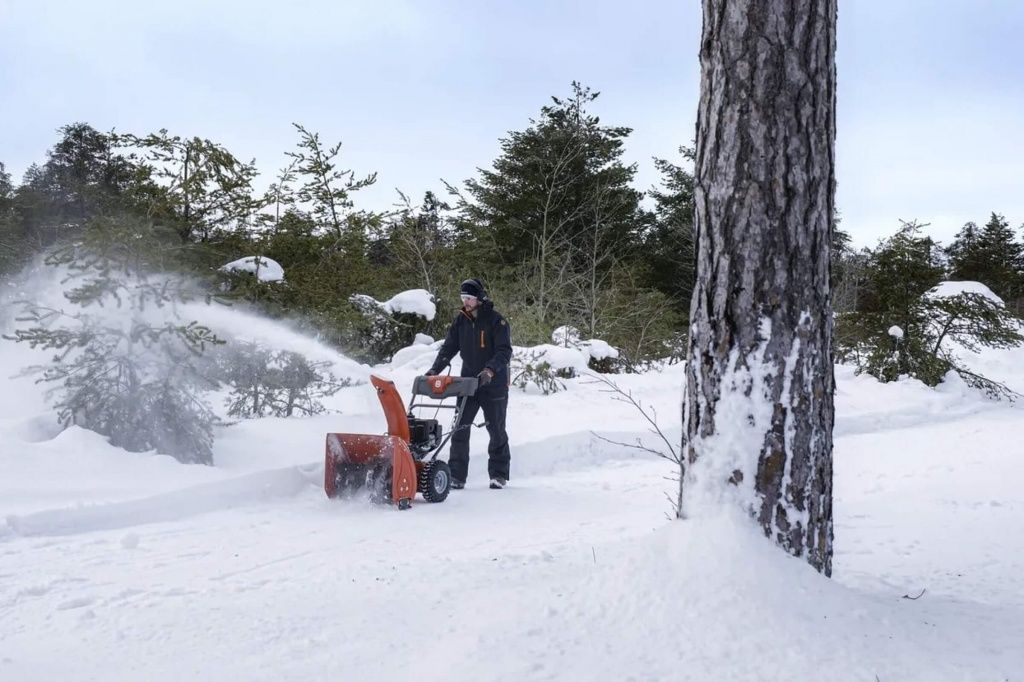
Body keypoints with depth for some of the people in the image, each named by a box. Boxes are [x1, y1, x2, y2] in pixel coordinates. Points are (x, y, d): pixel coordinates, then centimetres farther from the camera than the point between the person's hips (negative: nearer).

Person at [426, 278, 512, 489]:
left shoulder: (496, 321, -11)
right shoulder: (460, 321, 5)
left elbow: (504, 351, -18)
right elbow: (448, 347, 6)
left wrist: (490, 369, -34)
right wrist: (434, 369, -8)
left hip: (494, 385, -4)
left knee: (496, 431, 6)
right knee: (460, 428, -3)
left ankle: (499, 475, 18)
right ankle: (456, 476, 1)